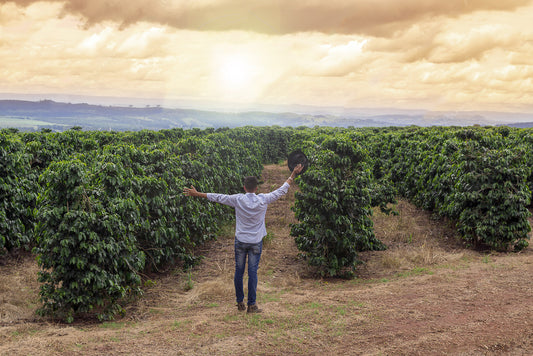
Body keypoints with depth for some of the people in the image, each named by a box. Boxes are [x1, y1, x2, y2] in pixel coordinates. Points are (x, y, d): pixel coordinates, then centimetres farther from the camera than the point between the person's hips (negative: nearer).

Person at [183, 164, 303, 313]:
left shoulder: (238, 199, -7)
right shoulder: (263, 200, -6)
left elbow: (217, 197, -1)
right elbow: (282, 190, 3)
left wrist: (196, 194, 9)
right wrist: (293, 174, 14)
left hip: (240, 241, 1)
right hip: (256, 242, 0)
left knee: (239, 271, 10)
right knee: (253, 272, 1)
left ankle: (240, 302, 18)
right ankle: (251, 305, 4)